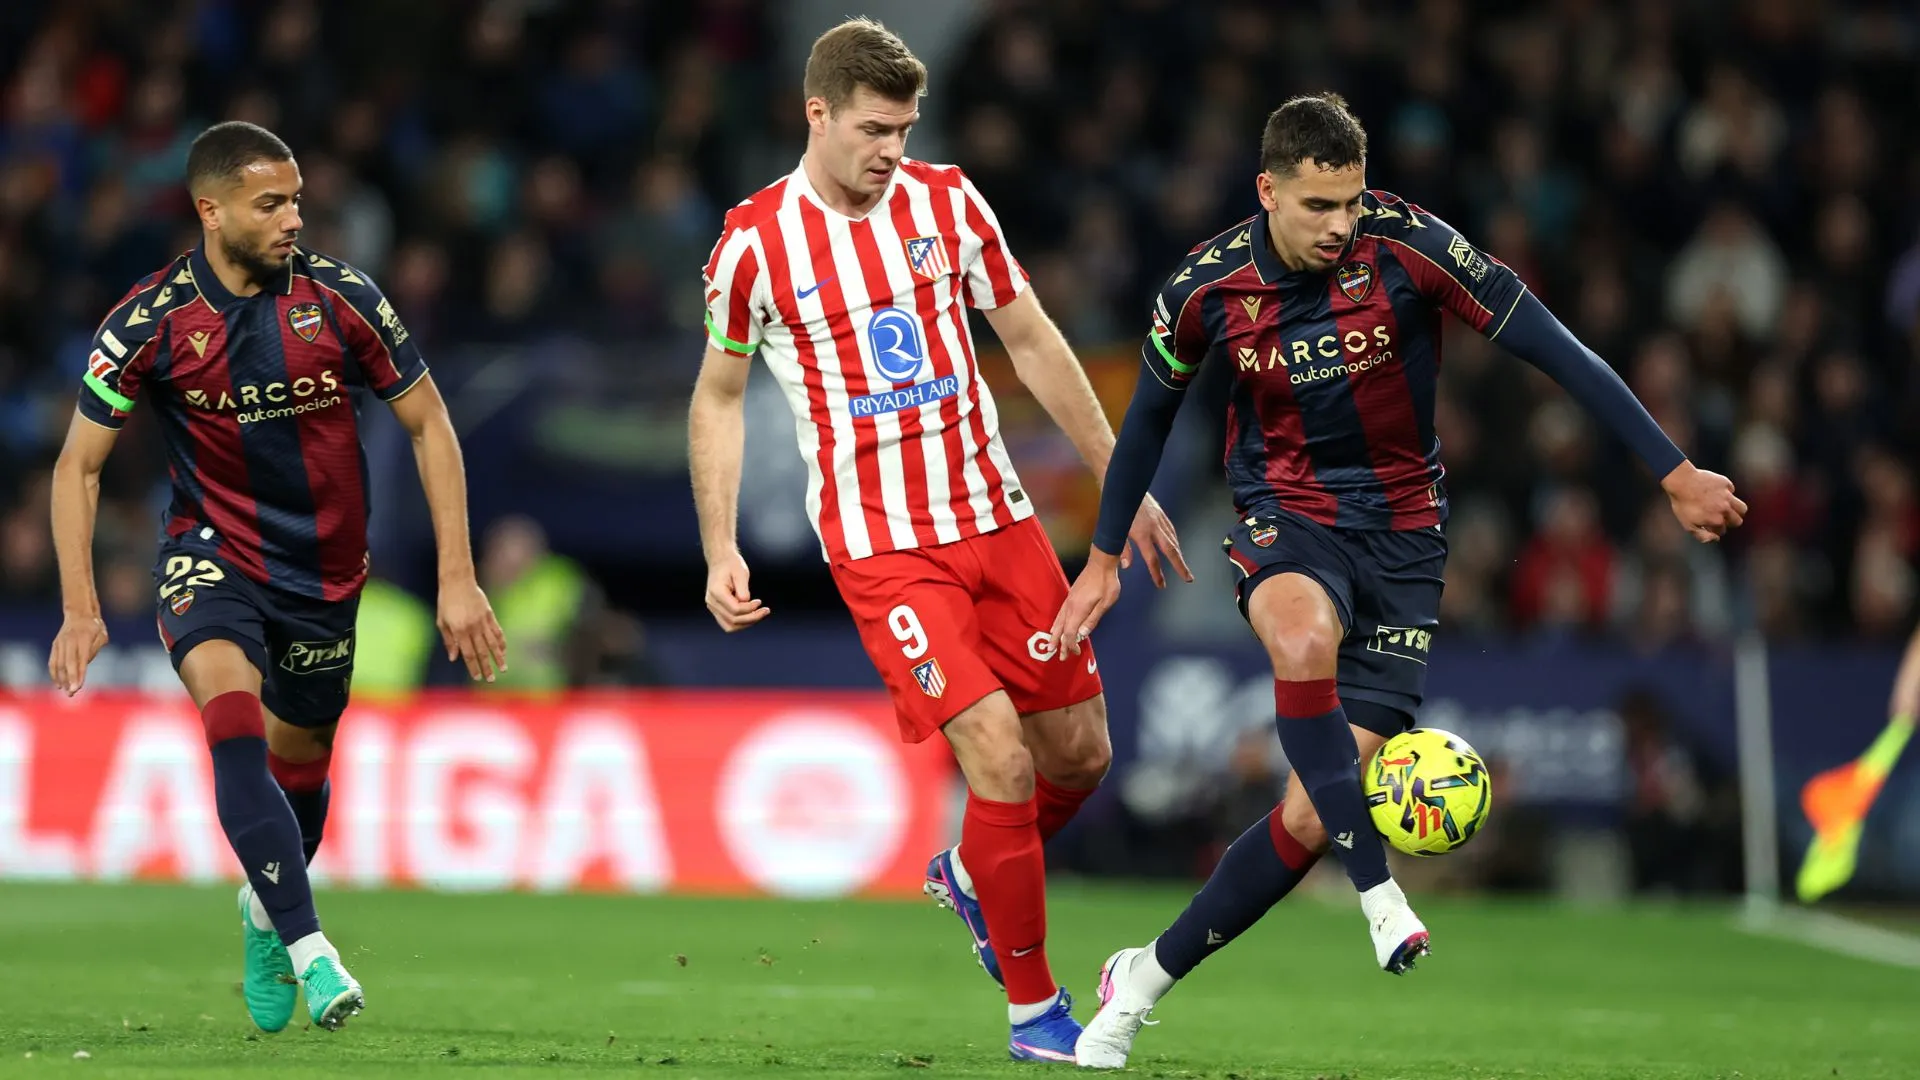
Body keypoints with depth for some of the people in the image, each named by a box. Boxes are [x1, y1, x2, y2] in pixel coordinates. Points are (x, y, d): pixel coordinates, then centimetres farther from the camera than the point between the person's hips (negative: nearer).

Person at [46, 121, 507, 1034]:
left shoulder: (340, 298, -11)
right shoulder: (149, 322, -13)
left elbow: (428, 424, -1)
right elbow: (78, 463, -3)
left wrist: (458, 580, -6)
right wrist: (80, 608, -11)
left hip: (325, 569, 2)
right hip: (210, 555, -2)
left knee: (299, 761, 12)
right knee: (234, 721, -28)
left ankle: (268, 907, 45)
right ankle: (307, 946, -29)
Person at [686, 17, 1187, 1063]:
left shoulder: (946, 201, 1)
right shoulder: (755, 242, -7)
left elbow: (1033, 341, 11)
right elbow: (718, 396, 5)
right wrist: (720, 552, -2)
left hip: (996, 519, 5)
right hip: (880, 546, -5)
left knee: (1079, 750, 5)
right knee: (1000, 757, -16)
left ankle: (971, 876, 36)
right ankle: (1032, 1009, -2)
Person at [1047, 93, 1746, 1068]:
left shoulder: (1406, 246, -17)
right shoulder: (1207, 290, -10)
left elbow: (1553, 349, -14)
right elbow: (1151, 411, 10)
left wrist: (1674, 473, -15)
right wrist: (1104, 557, 16)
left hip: (1401, 532, 0)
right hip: (1286, 517, 0)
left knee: (1313, 813, -7)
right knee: (1304, 636, -40)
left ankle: (1146, 978, 11)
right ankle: (1378, 892, -31)